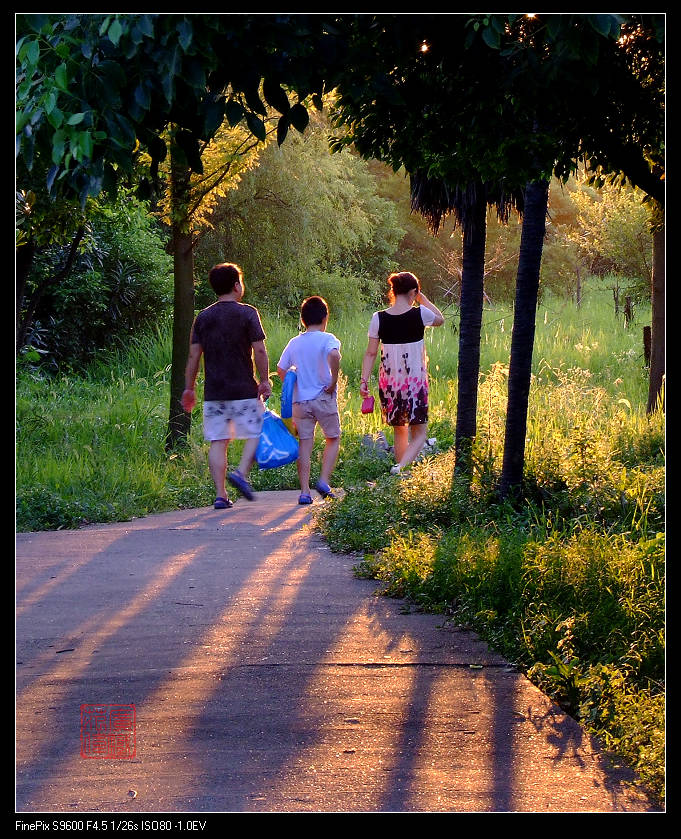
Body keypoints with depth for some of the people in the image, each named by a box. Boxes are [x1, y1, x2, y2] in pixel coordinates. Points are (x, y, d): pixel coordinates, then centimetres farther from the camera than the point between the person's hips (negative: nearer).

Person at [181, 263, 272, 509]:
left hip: (213, 393, 4)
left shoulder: (203, 317, 7)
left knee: (218, 442, 4)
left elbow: (193, 355, 6)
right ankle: (241, 472, -14)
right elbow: (259, 351, -9)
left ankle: (220, 495, 0)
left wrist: (189, 388, 13)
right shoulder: (247, 313, -4)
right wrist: (265, 380, 1)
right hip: (244, 390, -3)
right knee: (255, 434, 8)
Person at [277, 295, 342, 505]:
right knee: (333, 439, 14)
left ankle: (305, 491, 0)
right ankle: (324, 481, -1)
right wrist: (333, 381, -16)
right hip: (324, 399, -3)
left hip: (300, 400, 3)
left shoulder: (294, 343, 8)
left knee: (305, 444, 5)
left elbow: (281, 369, 9)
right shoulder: (328, 339, -6)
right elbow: (334, 356, -27)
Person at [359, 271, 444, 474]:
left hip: (389, 381, 3)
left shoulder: (379, 318, -3)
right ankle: (402, 466, -20)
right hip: (415, 381, -3)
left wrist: (364, 380, 2)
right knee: (420, 432, 4)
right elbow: (440, 319, 12)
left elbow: (371, 353, -2)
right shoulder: (420, 314, -9)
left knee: (399, 430, 19)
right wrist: (423, 299, 16)